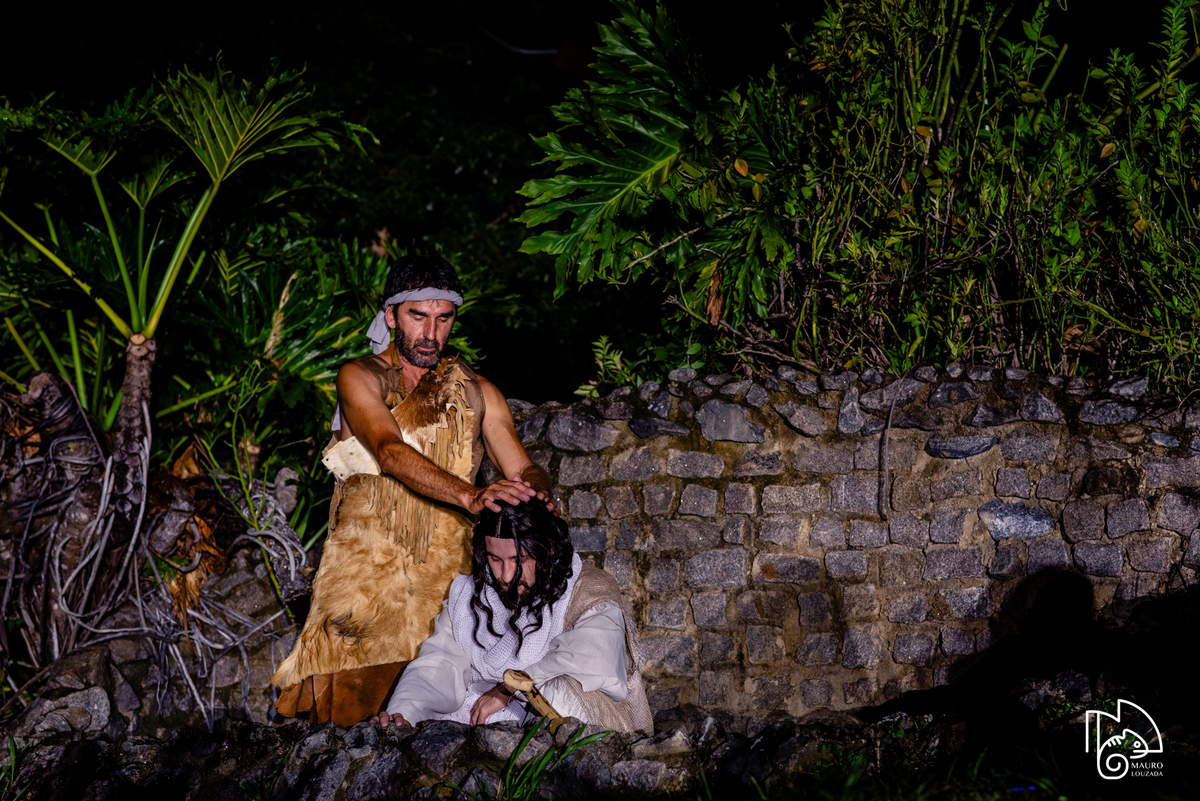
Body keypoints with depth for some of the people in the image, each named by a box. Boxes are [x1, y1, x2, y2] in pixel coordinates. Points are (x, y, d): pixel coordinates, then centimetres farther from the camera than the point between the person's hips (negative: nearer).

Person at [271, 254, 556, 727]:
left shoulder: (477, 392, 14)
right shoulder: (361, 378, 2)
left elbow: (521, 466, 7)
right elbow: (390, 452, -16)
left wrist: (536, 496, -19)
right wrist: (469, 496, -32)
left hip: (445, 573, 3)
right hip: (364, 571, -2)